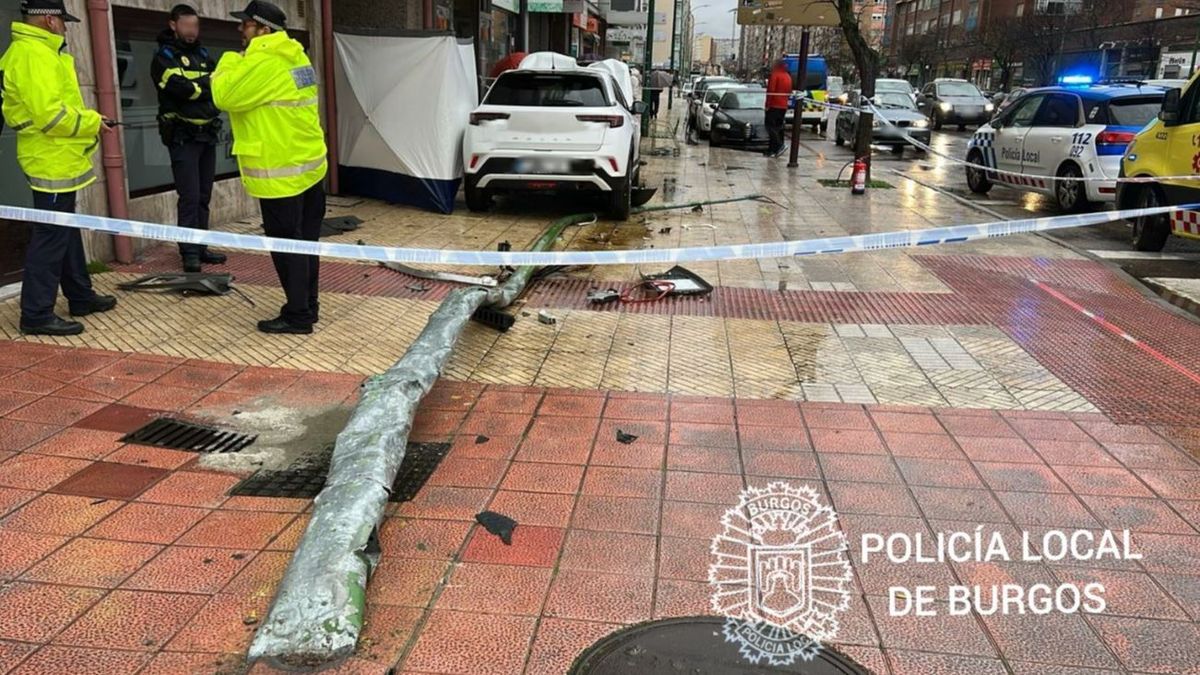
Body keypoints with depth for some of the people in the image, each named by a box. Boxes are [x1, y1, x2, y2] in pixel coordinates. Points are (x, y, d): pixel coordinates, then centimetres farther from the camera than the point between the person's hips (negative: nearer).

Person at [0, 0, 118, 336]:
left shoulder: (39, 51, 16)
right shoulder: (33, 54, -18)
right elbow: (48, 113, -25)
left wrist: (90, 120, 6)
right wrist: (92, 122, -13)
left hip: (57, 159, 11)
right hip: (52, 161, -11)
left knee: (67, 231, 18)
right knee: (50, 237, -7)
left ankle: (81, 296, 30)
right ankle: (36, 314, -2)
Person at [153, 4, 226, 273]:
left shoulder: (201, 54, 15)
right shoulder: (163, 57, -5)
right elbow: (183, 89, -20)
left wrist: (198, 86, -14)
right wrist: (209, 84, -7)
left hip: (207, 135, 6)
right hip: (183, 137, -6)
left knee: (203, 197, 9)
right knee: (190, 197, -8)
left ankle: (201, 247, 15)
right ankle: (189, 253, -3)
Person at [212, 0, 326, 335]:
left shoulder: (263, 62, -17)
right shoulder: (294, 57, 13)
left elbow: (224, 95, -12)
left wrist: (229, 61, 1)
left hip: (281, 172, -9)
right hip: (308, 164, 9)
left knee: (286, 244, -2)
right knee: (304, 240, 14)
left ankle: (297, 316, 4)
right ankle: (307, 306, 23)